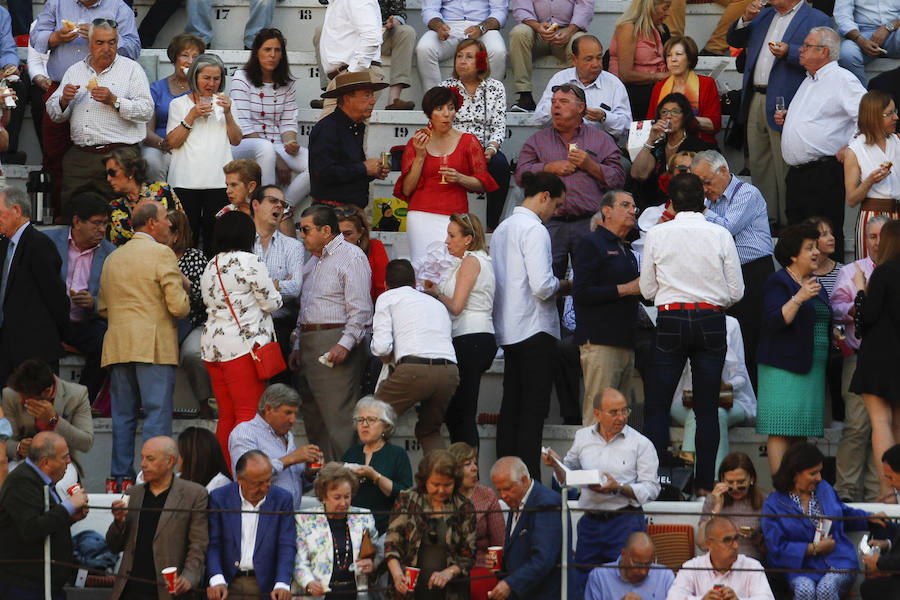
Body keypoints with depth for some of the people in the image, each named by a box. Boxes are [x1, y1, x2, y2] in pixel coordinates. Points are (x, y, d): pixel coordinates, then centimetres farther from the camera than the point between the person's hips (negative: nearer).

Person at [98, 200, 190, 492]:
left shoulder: (113, 259, 15)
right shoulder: (162, 254, -6)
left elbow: (102, 309, 19)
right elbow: (179, 306, -12)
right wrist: (186, 303, 9)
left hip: (118, 346, 6)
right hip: (154, 346, -6)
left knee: (123, 415, 9)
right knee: (157, 414, -5)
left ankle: (120, 476, 10)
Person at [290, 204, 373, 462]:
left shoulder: (352, 257, -6)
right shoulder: (313, 262, 23)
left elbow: (360, 309, -14)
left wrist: (345, 344, -22)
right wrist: (297, 346, 19)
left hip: (335, 344, -9)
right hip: (309, 344, 9)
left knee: (337, 417, -13)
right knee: (313, 419, 7)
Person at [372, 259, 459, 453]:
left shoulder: (387, 298, 15)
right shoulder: (437, 304, 31)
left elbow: (381, 347, 2)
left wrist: (388, 359, 25)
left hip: (414, 371, -5)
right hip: (449, 371, 5)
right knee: (429, 432, 24)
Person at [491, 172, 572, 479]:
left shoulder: (503, 228, 14)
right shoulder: (534, 230, -14)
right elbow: (542, 286, -22)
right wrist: (564, 286, -2)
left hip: (507, 329, 9)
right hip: (535, 327, -9)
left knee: (511, 404, 10)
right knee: (534, 407, -7)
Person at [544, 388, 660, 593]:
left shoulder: (641, 444, -2)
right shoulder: (582, 437, 10)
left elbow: (651, 489, -5)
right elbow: (567, 478, 19)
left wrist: (618, 488, -19)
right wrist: (557, 465, -2)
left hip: (625, 522, -4)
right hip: (590, 521, 4)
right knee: (582, 581, 4)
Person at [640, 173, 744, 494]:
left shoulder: (657, 235, -2)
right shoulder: (720, 235, -1)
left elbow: (648, 290, 5)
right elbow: (736, 292, 3)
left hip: (670, 322, -1)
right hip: (711, 322, 1)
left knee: (657, 406, 3)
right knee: (707, 408, 4)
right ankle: (705, 483, 1)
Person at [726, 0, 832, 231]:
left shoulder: (817, 20, -1)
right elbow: (733, 40, 24)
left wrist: (789, 52, -24)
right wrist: (745, 20, 5)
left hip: (783, 105, -7)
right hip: (755, 101, 7)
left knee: (785, 167, -6)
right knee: (759, 165, 12)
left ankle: (788, 224, 0)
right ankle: (765, 218, 21)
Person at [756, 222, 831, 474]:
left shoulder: (813, 283, 19)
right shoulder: (778, 283, -6)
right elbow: (775, 320, -20)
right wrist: (799, 298, -28)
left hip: (812, 367, 8)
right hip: (784, 366, -8)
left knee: (800, 433, 4)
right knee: (781, 431, -11)